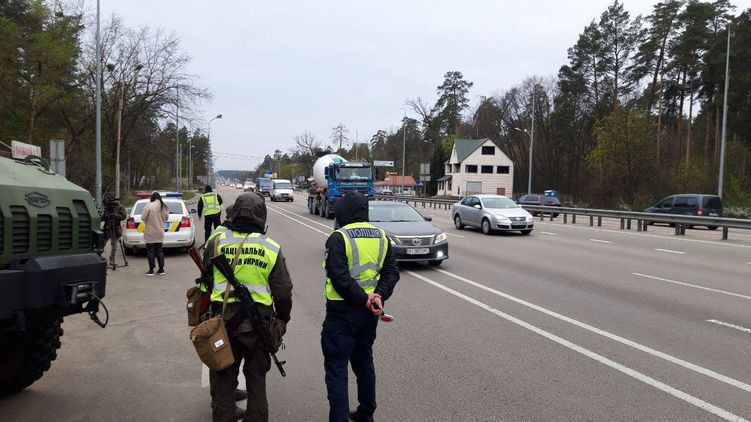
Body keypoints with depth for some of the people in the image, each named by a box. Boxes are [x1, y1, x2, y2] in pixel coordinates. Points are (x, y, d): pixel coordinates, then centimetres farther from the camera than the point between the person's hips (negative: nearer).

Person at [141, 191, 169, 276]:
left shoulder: (149, 206, -14)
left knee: (150, 251, 2)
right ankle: (161, 269, 13)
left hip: (150, 233, -5)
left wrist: (148, 221, 7)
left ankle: (151, 270, 4)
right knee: (159, 250, 12)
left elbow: (143, 218, -12)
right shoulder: (163, 207, 1)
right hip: (160, 232, 5)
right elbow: (166, 218, 10)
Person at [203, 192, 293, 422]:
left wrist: (208, 310, 24)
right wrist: (282, 318, 13)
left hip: (223, 319, 1)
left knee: (224, 379, 14)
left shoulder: (217, 242, -4)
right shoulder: (271, 248, -7)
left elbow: (206, 281, 8)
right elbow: (283, 291, -3)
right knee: (256, 378, 14)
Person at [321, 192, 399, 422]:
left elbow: (339, 276, -22)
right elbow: (392, 272, 1)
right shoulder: (381, 237, 7)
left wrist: (364, 299, -18)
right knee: (364, 360, 22)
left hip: (343, 311, -7)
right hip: (369, 314, 7)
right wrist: (379, 295, -11)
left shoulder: (339, 238, -13)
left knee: (336, 368, 1)